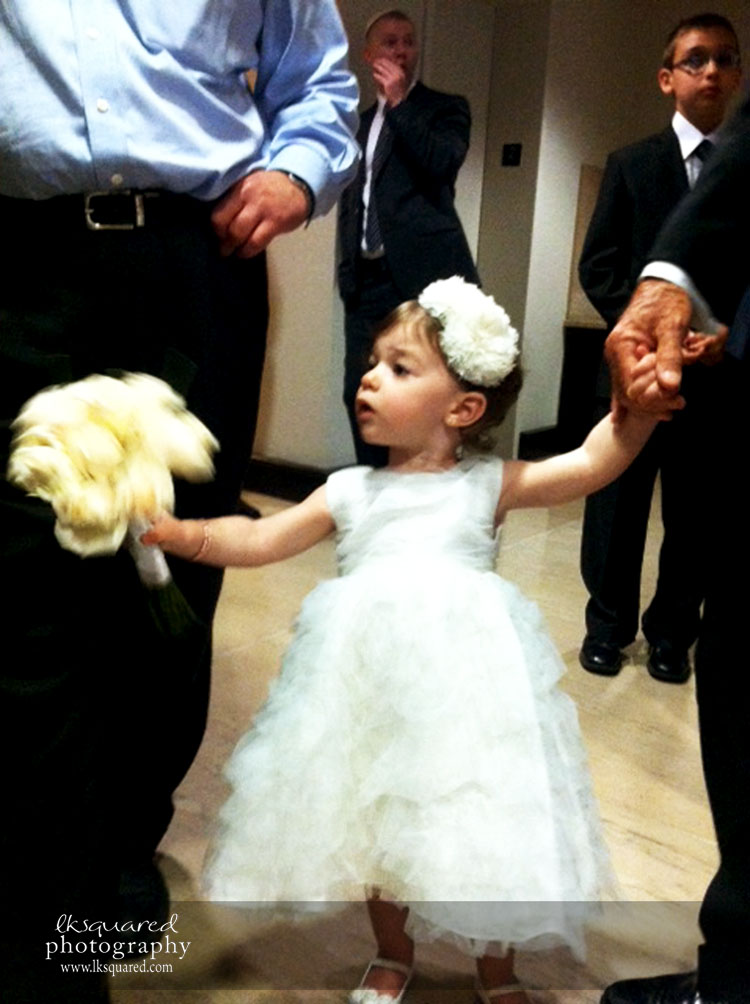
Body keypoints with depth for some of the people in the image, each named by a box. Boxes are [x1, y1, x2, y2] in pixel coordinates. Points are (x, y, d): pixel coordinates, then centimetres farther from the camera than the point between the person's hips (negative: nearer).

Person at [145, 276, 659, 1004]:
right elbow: (261, 540, 5)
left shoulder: (487, 484, 2)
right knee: (378, 825, 18)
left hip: (464, 679, -2)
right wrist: (188, 535, -10)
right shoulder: (350, 491, 7)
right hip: (371, 680, 3)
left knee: (479, 826, 9)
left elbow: (591, 464, -4)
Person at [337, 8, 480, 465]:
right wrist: (347, 266, 15)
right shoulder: (364, 119, 23)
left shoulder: (445, 107, 8)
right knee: (360, 394, 4)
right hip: (368, 278, 6)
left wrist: (400, 102, -9)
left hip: (424, 273, -5)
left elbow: (445, 163, -12)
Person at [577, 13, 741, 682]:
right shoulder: (631, 166, 7)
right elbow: (598, 267, 0)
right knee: (617, 507, 5)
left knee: (695, 514, 7)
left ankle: (672, 635, 24)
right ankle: (609, 626, 22)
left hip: (719, 372, 1)